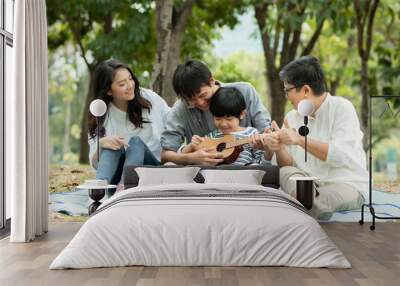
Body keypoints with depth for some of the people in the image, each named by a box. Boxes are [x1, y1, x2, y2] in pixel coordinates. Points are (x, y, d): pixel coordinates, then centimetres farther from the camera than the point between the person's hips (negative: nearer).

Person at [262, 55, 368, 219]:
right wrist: (279, 149, -15)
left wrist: (299, 139, -20)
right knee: (285, 173, -26)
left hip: (348, 184, -5)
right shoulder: (292, 117, 10)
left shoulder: (341, 108, -6)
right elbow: (288, 165, 7)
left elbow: (341, 156, -19)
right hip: (310, 181, 5)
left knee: (316, 203, -35)